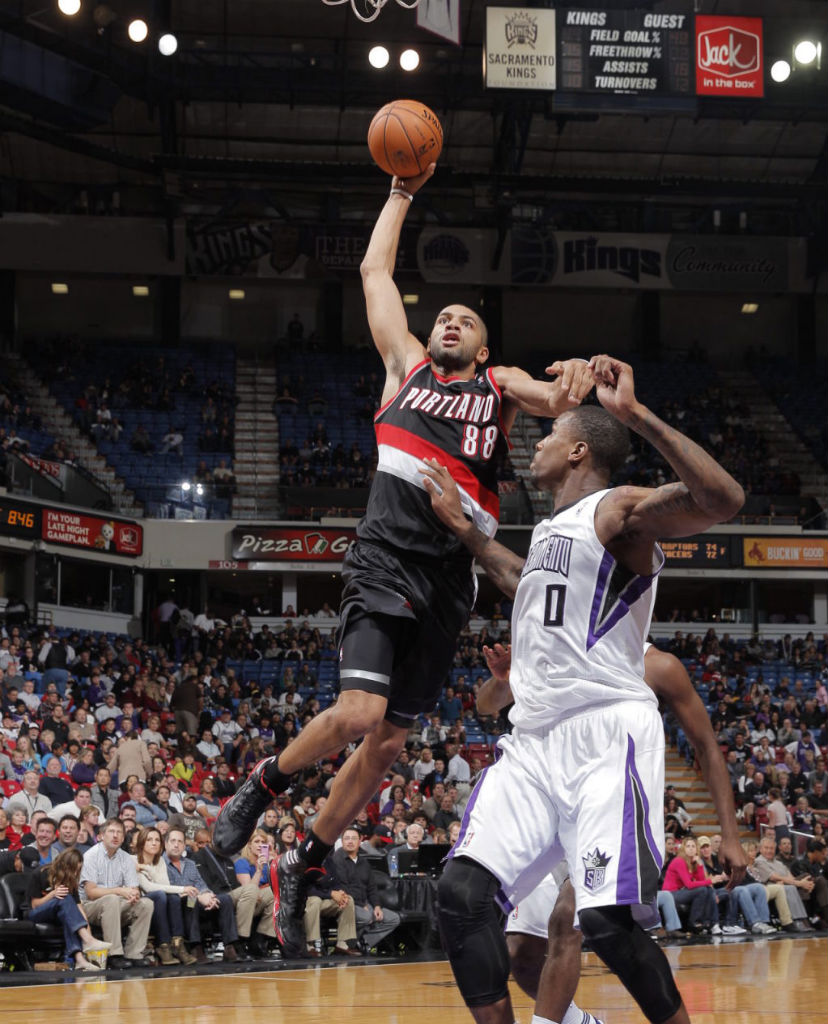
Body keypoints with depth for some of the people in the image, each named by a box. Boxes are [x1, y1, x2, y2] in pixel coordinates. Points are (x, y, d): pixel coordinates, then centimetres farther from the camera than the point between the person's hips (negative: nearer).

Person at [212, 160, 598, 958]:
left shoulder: (501, 387, 16)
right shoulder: (406, 365, 15)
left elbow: (559, 400, -3)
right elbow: (375, 270, 19)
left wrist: (577, 385, -25)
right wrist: (402, 193, 23)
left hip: (447, 584, 2)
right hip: (385, 563, -2)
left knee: (389, 741, 5)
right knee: (358, 714, -21)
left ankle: (302, 869, 22)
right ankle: (266, 782, 8)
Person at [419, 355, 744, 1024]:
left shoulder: (619, 511, -5)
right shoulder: (552, 529, 22)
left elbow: (724, 499, -24)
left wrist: (636, 413, -29)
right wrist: (463, 527, 43)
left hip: (606, 736, -8)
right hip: (534, 742, 8)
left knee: (609, 920, -17)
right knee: (462, 892, -5)